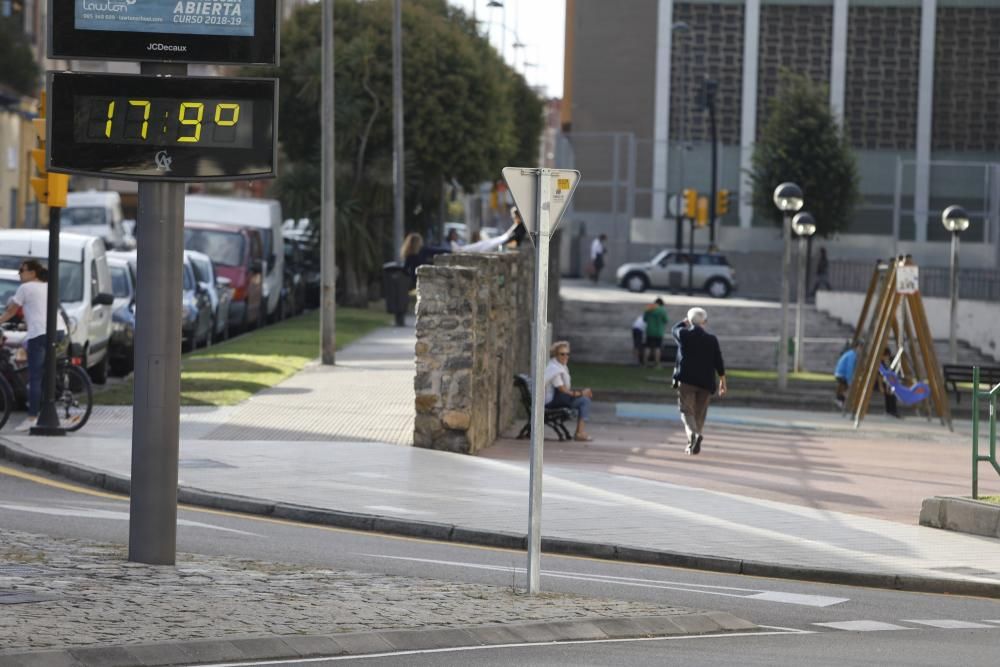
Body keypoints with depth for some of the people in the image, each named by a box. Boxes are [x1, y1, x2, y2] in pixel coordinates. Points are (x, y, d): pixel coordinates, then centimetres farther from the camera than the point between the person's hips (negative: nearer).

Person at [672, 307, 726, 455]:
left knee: (687, 411, -4)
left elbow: (675, 329, 22)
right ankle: (694, 444, 11)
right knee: (700, 414, 11)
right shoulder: (712, 340, 2)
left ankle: (693, 434, -30)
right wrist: (722, 382, 7)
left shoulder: (684, 335, -2)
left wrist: (687, 321, 33)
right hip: (705, 382, 2)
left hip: (686, 380, -2)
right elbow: (719, 362, 2)